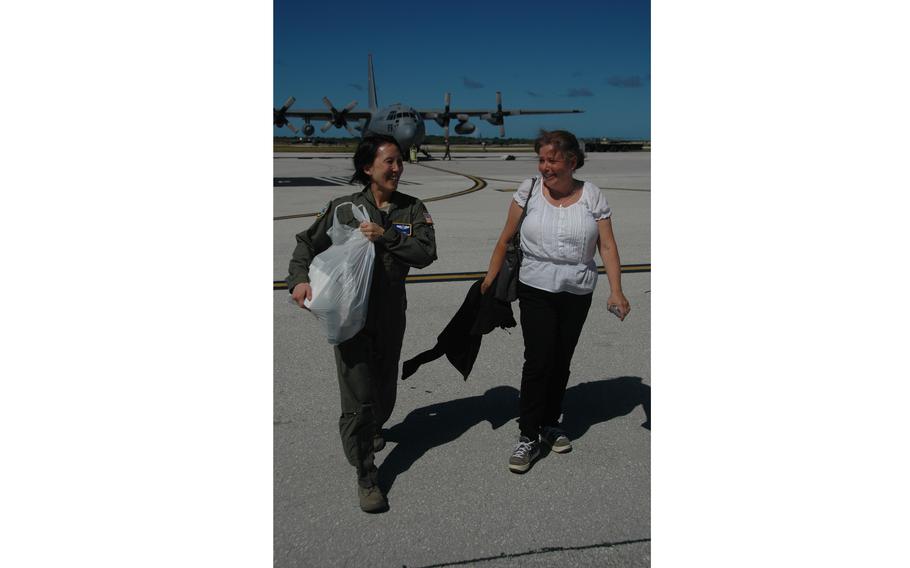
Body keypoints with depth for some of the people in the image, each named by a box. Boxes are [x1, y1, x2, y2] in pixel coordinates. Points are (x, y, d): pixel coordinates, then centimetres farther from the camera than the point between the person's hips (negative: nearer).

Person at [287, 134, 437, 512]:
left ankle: (374, 428, 54)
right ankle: (365, 475, 12)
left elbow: (426, 253, -12)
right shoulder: (342, 208, -4)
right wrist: (299, 279, -17)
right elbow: (308, 244, 1)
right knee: (358, 395, -4)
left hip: (391, 314, 3)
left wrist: (386, 236, -22)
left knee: (385, 386, 20)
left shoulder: (412, 209, 0)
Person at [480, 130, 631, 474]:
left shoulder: (592, 196, -2)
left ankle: (551, 424, 31)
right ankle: (528, 437, 3)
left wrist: (616, 291, -14)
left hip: (578, 293, 2)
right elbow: (505, 239, 3)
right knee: (538, 361, -8)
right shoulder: (529, 190, -4)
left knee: (561, 361, 12)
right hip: (536, 290, -2)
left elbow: (607, 246, -5)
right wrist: (490, 277, 2)